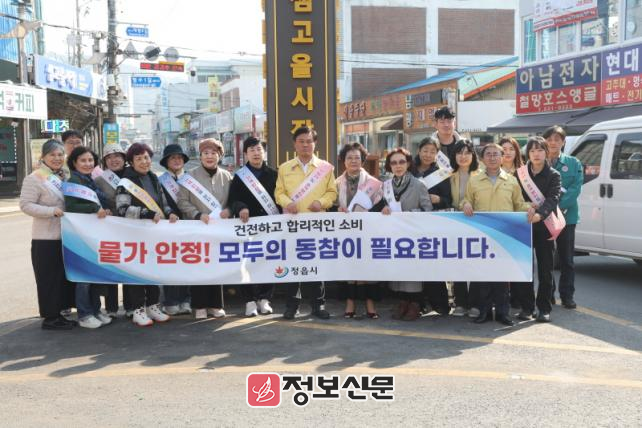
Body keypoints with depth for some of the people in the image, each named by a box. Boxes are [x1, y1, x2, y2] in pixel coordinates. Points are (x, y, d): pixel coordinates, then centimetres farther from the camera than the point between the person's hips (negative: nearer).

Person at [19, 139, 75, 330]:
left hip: (65, 236, 7)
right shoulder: (34, 178, -9)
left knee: (63, 276, 12)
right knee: (49, 278, 0)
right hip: (46, 238, -7)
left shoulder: (65, 177, 12)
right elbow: (25, 205, -15)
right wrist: (52, 211, -22)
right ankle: (49, 318, 10)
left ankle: (58, 313, 23)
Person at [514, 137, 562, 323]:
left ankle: (544, 308, 10)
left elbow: (553, 199, -14)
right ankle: (526, 307, 11)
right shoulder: (520, 174, 9)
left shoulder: (553, 175, 1)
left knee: (545, 269, 2)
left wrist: (539, 213, -32)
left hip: (544, 226, -2)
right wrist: (528, 207, -13)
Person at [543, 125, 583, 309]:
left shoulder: (573, 164, 4)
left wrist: (559, 206, -20)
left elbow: (575, 189, -7)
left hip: (567, 216, 0)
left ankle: (567, 296, 14)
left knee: (566, 258, 6)